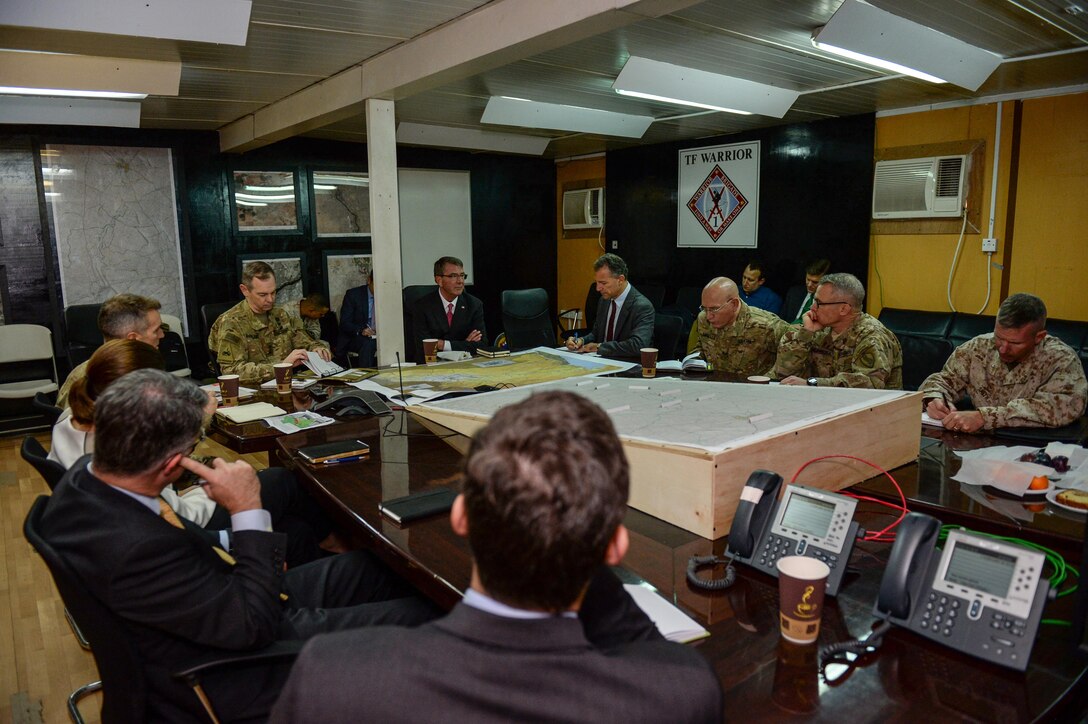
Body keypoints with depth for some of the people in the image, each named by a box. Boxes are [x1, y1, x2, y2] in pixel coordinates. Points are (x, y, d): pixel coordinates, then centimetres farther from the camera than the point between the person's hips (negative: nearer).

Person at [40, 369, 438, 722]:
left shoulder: (85, 475, -11)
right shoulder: (135, 549, -39)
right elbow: (254, 624, -30)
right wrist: (248, 511, -28)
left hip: (211, 604, 9)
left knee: (367, 568, 15)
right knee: (416, 616, -3)